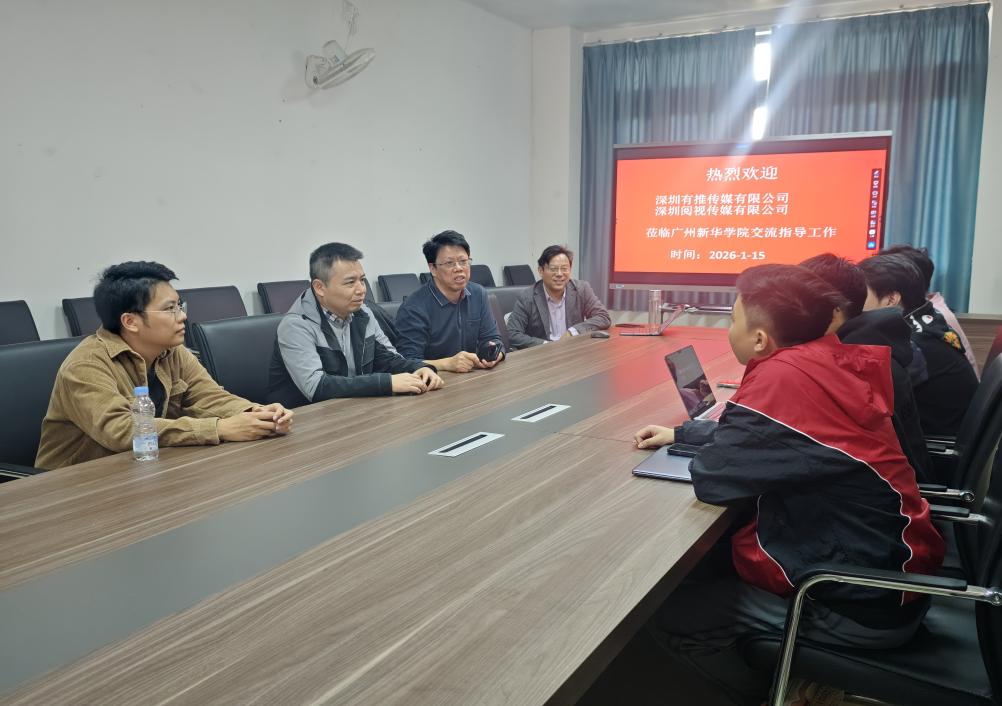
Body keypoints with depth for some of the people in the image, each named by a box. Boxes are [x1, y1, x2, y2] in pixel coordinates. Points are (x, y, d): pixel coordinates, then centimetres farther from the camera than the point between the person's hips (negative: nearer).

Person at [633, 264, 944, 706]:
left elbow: (711, 478, -20)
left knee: (669, 614, -4)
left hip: (862, 604, -9)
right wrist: (680, 433, 18)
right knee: (707, 570, 18)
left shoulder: (784, 375, -28)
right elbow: (757, 432, 16)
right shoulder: (830, 360, -1)